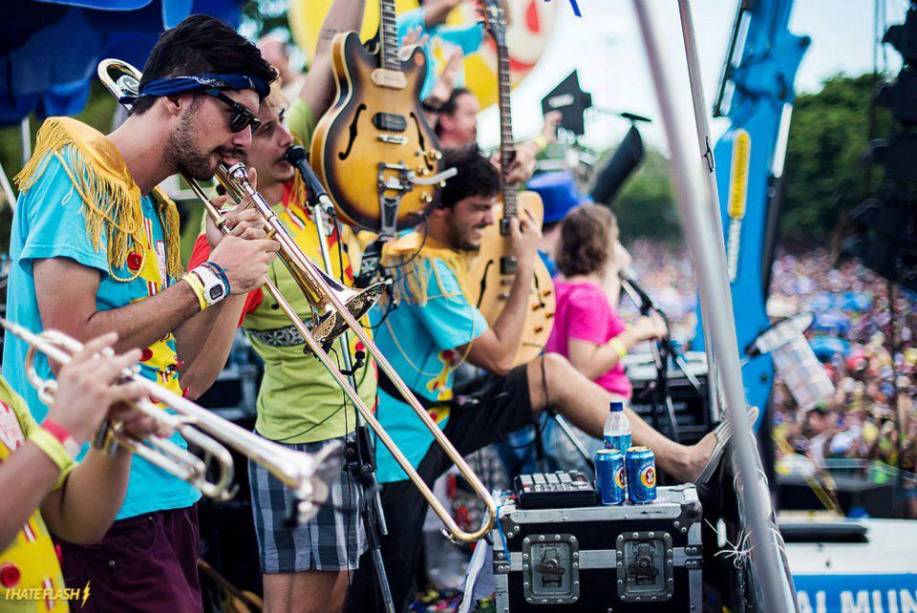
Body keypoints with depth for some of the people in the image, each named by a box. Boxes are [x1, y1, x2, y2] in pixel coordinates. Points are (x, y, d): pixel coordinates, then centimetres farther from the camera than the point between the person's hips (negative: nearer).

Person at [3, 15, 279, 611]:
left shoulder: (160, 212, 15)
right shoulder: (77, 170, -10)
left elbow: (186, 381, 13)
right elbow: (70, 347, -20)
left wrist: (238, 276, 2)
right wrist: (207, 280, -12)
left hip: (167, 494, 9)